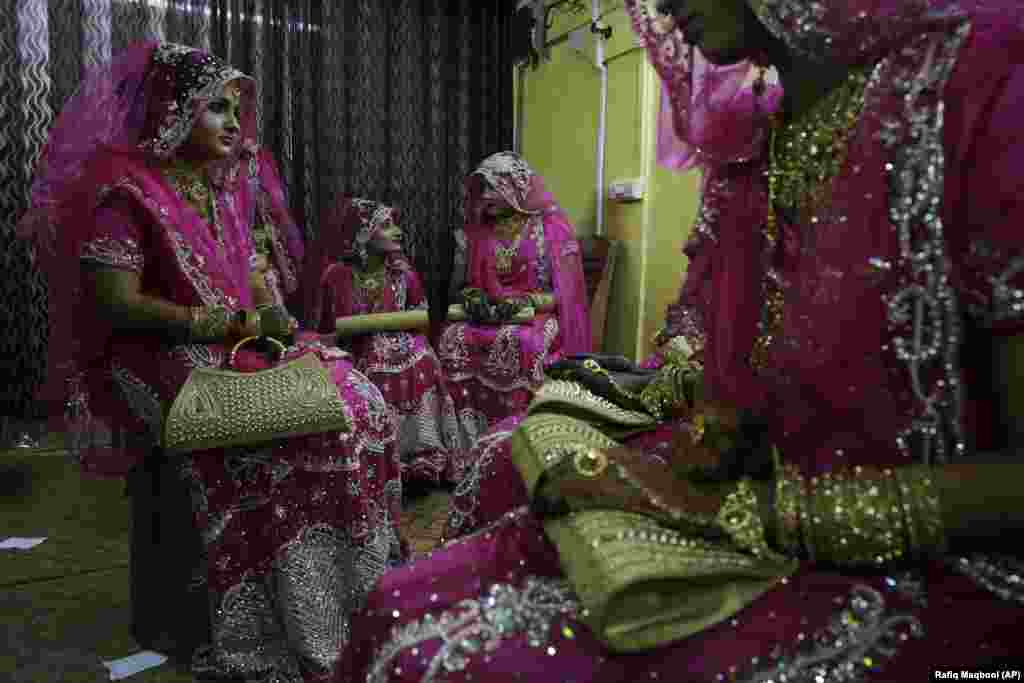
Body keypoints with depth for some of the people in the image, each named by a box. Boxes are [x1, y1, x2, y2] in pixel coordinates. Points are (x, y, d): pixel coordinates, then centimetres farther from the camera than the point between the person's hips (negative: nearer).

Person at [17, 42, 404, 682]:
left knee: (360, 403, -13)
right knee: (290, 432, -30)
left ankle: (362, 596, -6)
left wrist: (267, 314, -2)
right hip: (162, 361, -7)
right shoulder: (126, 191, -8)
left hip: (241, 343, 7)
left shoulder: (224, 191, 16)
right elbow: (117, 304, -15)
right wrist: (237, 324, -18)